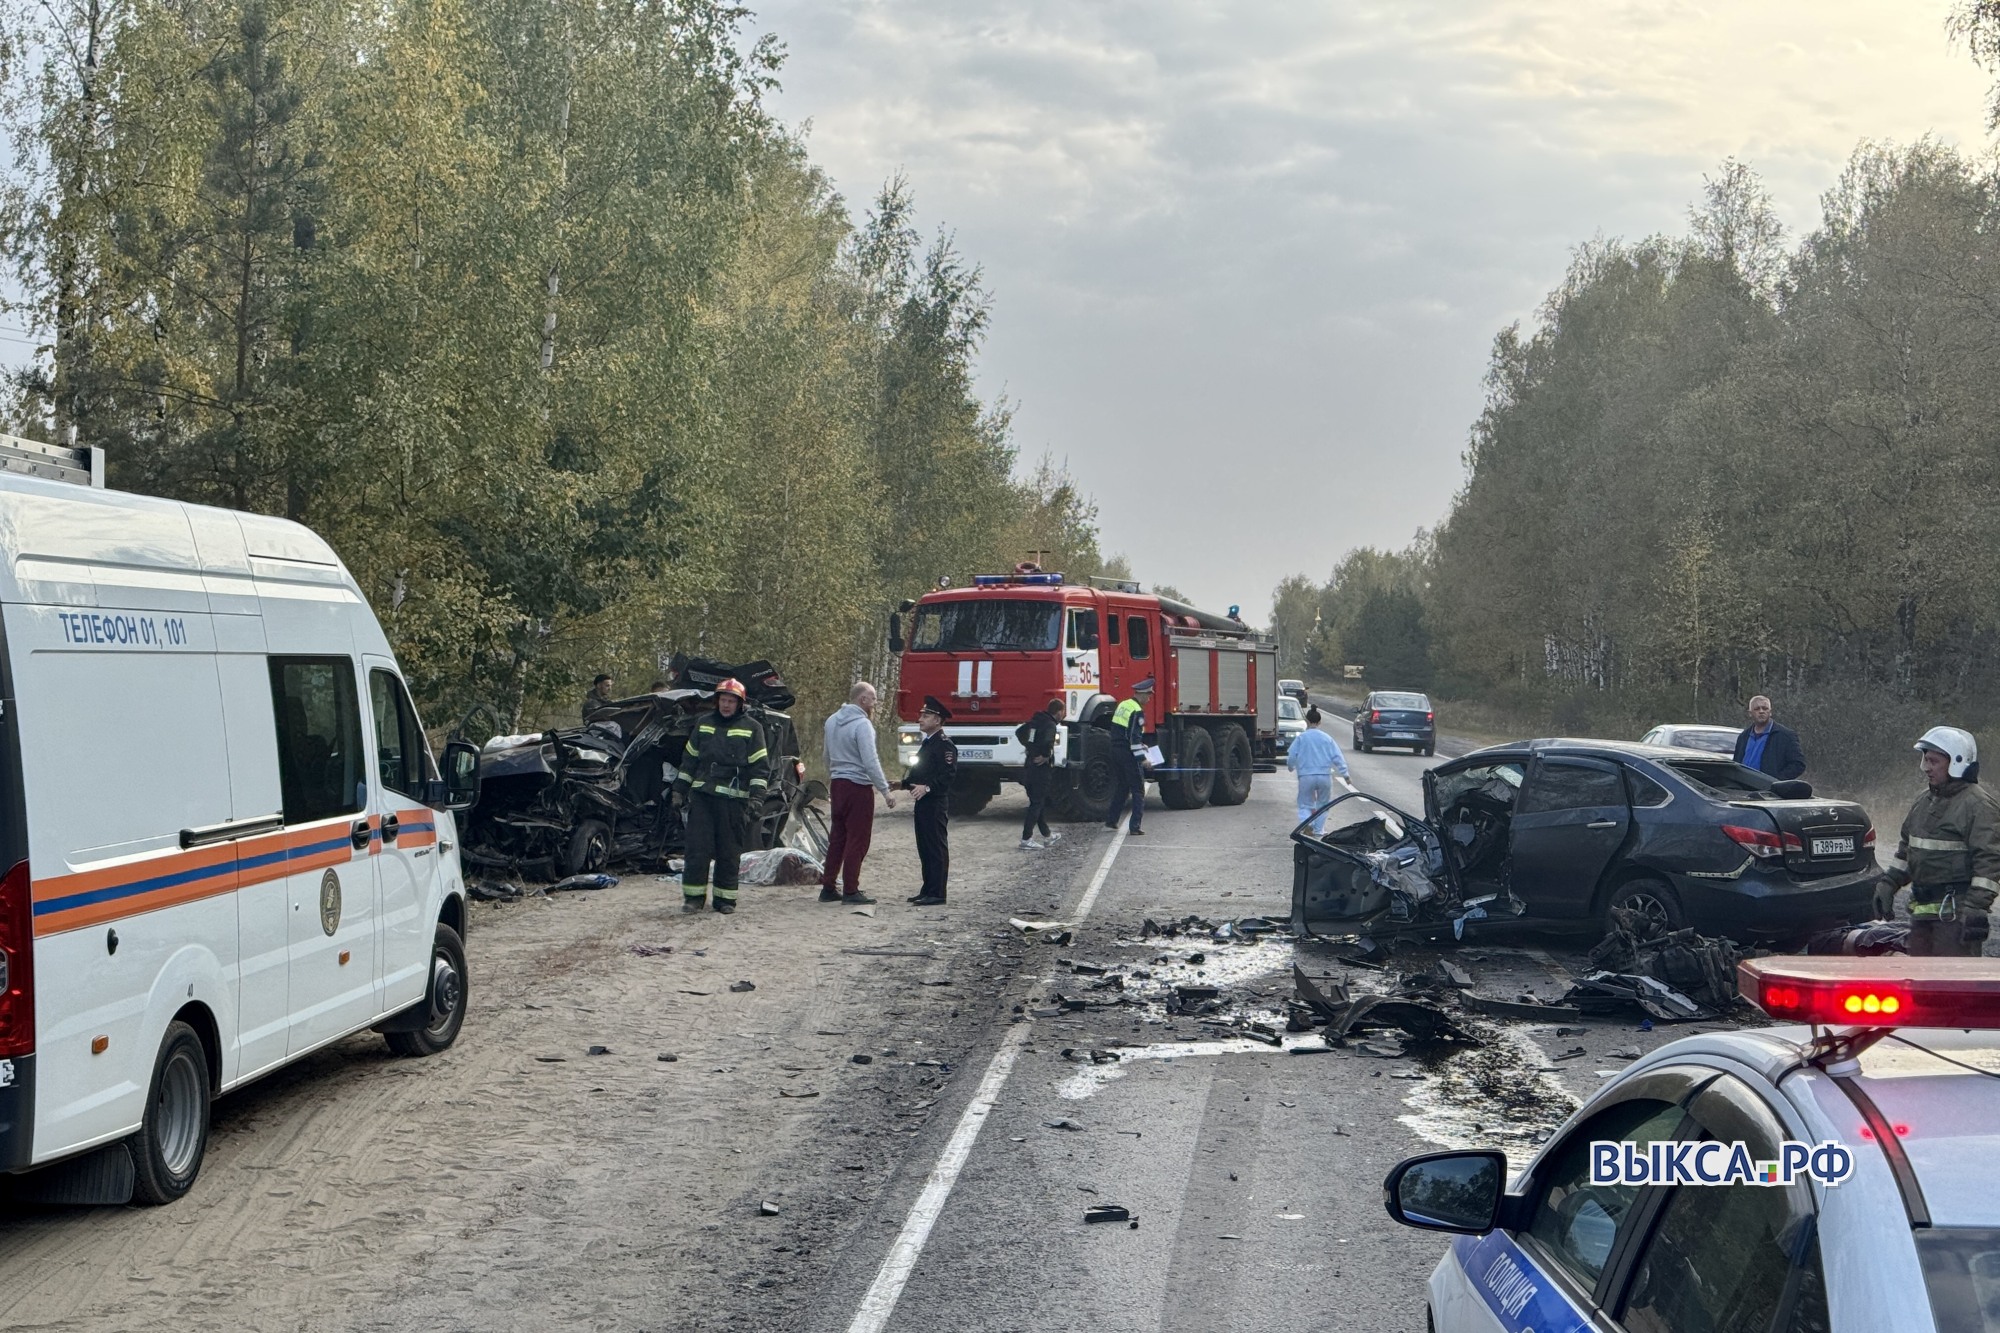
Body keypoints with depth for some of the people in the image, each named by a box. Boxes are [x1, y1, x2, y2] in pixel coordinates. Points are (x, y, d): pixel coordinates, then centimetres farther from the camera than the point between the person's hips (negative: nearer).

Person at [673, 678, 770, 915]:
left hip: (734, 799, -2)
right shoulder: (704, 725, 13)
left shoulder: (752, 728, 2)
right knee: (697, 847, -3)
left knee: (729, 851, 2)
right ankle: (694, 895, 3)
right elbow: (689, 759, 18)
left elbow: (760, 765, 0)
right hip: (702, 795, 3)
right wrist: (680, 789, 16)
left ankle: (725, 898, 10)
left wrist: (756, 795, -9)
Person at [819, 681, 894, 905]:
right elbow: (870, 762, -20)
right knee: (857, 840, -2)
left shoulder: (832, 721, 10)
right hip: (858, 786, -8)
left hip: (837, 784, 8)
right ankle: (851, 891, 0)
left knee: (837, 837, 14)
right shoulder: (862, 724, -16)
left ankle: (828, 887, 17)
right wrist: (886, 791, -16)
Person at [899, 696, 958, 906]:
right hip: (923, 803, 10)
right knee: (925, 849, 13)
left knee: (937, 848, -7)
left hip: (936, 804, -10)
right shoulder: (927, 743, 20)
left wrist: (927, 787, -29)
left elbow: (948, 774, -21)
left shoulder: (944, 744, -12)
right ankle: (928, 890, 19)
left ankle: (937, 894, -6)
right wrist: (903, 784, 15)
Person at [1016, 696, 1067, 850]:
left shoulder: (1036, 721, 10)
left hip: (1029, 768, 9)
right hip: (1041, 769, -9)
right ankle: (1026, 840, -5)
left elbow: (1019, 732, 23)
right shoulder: (1051, 725, -16)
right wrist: (1045, 756, -19)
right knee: (1037, 804, -3)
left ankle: (1047, 837, 30)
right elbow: (1048, 742, -35)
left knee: (1040, 802, 18)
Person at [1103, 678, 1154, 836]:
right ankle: (1135, 827, -6)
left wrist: (1140, 745, 22)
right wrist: (1142, 758, -17)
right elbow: (1134, 737, -20)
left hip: (1116, 750, 9)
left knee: (1123, 786, 22)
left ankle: (1111, 820, 26)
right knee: (1138, 790, -2)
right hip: (1129, 754, -9)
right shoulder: (1137, 712, -16)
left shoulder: (1123, 705, 12)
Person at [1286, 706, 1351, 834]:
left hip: (1306, 776, -2)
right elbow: (1337, 757, 3)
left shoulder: (1301, 738, -1)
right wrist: (1345, 774, 8)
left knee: (1305, 805, 6)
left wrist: (1291, 767, 20)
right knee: (1323, 804, 19)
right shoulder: (1327, 738, 5)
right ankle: (1318, 830, 16)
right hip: (1325, 776, 2)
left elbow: (1291, 756, -1)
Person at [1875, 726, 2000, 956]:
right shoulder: (1924, 801, 16)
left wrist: (1977, 907, -23)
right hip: (1922, 909, 9)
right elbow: (1906, 849, 26)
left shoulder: (1978, 805, -13)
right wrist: (1887, 883, 19)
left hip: (1956, 911, -9)